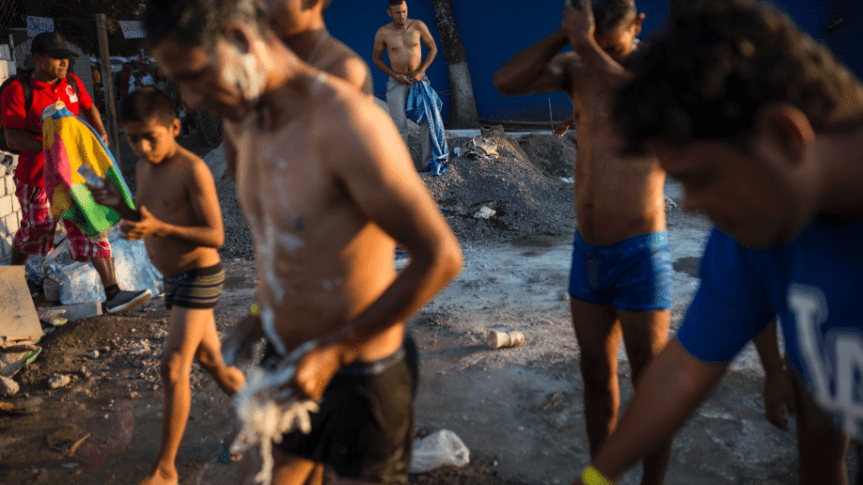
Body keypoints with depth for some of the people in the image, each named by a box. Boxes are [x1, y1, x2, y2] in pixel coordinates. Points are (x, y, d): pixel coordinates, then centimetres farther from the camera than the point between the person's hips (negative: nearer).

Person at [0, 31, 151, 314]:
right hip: (36, 176, -4)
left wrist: (100, 133, 5)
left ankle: (112, 295, -7)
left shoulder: (72, 83, 4)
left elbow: (89, 108, 23)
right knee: (33, 231, 14)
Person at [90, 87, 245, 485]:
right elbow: (144, 224, 13)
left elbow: (215, 235, -21)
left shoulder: (192, 169, -20)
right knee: (211, 361, 18)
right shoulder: (144, 167, 5)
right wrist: (119, 206, -8)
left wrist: (160, 229, -33)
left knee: (173, 369, -9)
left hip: (199, 277, -8)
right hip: (173, 279, 8)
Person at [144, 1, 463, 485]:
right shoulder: (242, 119, 0)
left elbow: (441, 257, -25)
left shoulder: (343, 121, -26)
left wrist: (335, 350, -21)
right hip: (289, 368, 7)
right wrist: (264, 319, 7)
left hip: (358, 375, -7)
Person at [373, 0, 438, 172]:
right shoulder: (382, 33, -12)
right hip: (397, 82, -1)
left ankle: (428, 161, -1)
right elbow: (376, 59, 1)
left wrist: (421, 72, -10)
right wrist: (396, 76, -9)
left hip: (418, 78, 1)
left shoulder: (418, 25, -10)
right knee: (399, 124, -2)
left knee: (426, 119, -7)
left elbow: (433, 49, 1)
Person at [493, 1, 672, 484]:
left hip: (641, 256, -5)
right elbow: (505, 81, -10)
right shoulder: (577, 66, 4)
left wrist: (585, 42, -28)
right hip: (588, 253, 5)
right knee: (597, 375, 17)